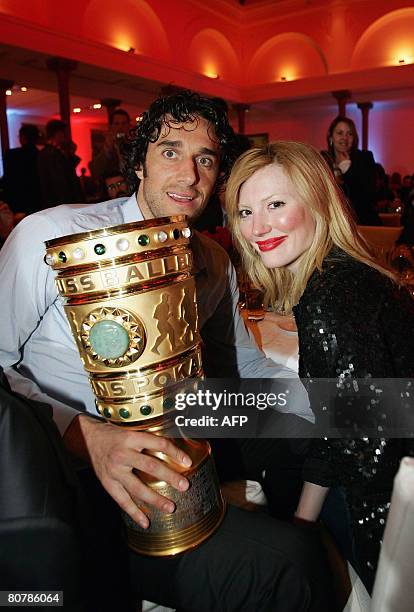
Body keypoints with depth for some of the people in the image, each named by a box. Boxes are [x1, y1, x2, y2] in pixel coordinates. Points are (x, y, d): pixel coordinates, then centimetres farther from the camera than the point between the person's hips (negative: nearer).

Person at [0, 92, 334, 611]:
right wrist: (84, 433, -29)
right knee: (284, 562, -19)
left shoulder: (215, 265, 6)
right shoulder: (51, 236, -13)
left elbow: (248, 364, 12)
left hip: (172, 464, 7)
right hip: (70, 475, -6)